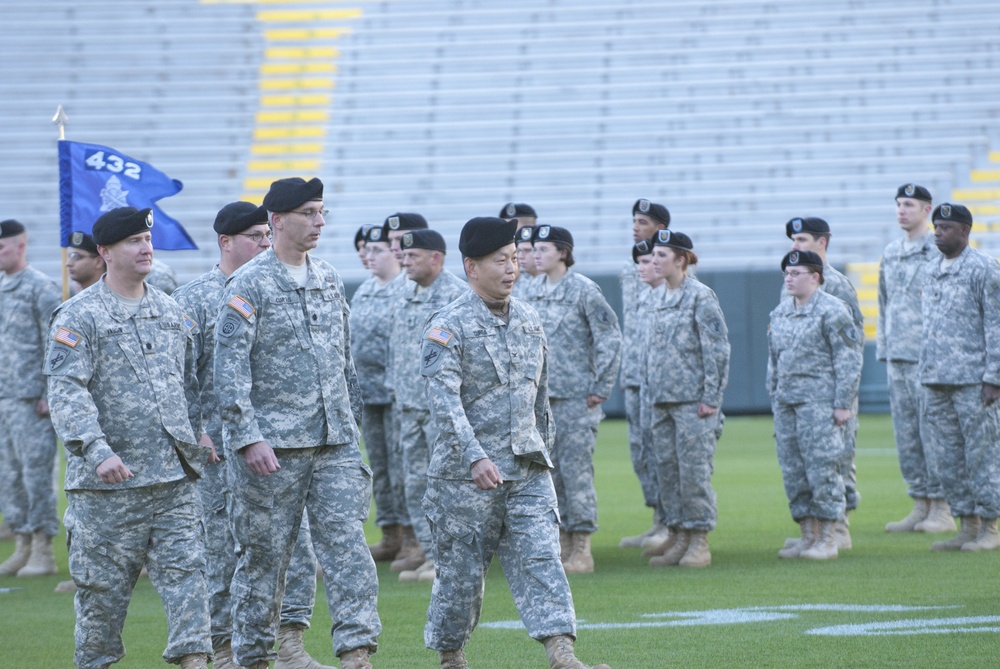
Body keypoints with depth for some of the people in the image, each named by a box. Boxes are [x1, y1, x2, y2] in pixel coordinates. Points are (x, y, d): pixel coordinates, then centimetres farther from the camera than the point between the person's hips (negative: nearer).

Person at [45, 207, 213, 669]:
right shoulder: (79, 316, -6)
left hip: (174, 475, 5)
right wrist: (98, 450, -27)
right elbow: (66, 391, -16)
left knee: (186, 570, -4)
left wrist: (199, 440, 16)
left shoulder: (171, 312, 15)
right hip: (107, 482, -5)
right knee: (104, 583, 3)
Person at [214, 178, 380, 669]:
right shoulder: (249, 285, -7)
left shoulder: (329, 280, 13)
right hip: (272, 445, -5)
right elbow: (230, 367, -12)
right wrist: (248, 437, -20)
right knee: (266, 551, 3)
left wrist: (352, 420, 17)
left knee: (346, 539, -6)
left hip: (334, 442, 5)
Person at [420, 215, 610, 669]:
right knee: (463, 568, 4)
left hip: (527, 467, 5)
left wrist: (543, 451, 21)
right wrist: (474, 457, -32)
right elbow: (444, 399, -22)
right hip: (466, 473, -5)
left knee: (541, 557, -7)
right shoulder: (448, 326, -10)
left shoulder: (529, 320, 12)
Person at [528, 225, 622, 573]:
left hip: (576, 397, -7)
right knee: (547, 472, 8)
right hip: (540, 397, 7)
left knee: (576, 469, -7)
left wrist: (601, 388, -11)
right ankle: (562, 543, 14)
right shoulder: (534, 291, 11)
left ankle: (582, 549, -3)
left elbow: (610, 339, -8)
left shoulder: (584, 290, -8)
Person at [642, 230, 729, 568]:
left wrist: (711, 397, -13)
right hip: (661, 400, 7)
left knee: (694, 469, -6)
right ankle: (677, 537, 14)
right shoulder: (656, 299, 13)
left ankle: (699, 541, -1)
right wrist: (648, 394, 14)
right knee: (666, 467, 7)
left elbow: (718, 349, -10)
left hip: (692, 399, -7)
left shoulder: (701, 297, -8)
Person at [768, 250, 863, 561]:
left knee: (822, 469, -7)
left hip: (820, 402, -7)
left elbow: (849, 360, -10)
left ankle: (827, 540, -3)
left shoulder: (831, 311, -7)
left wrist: (843, 404, -14)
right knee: (793, 472, 7)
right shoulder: (780, 313, 15)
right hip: (786, 403, 7)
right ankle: (808, 536, 14)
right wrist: (774, 400, 18)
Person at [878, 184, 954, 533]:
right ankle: (920, 505, 14)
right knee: (905, 434, 8)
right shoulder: (891, 252, 16)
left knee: (933, 431, -6)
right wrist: (883, 348, 16)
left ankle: (942, 509, -2)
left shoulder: (941, 251, -6)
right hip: (896, 357, 7)